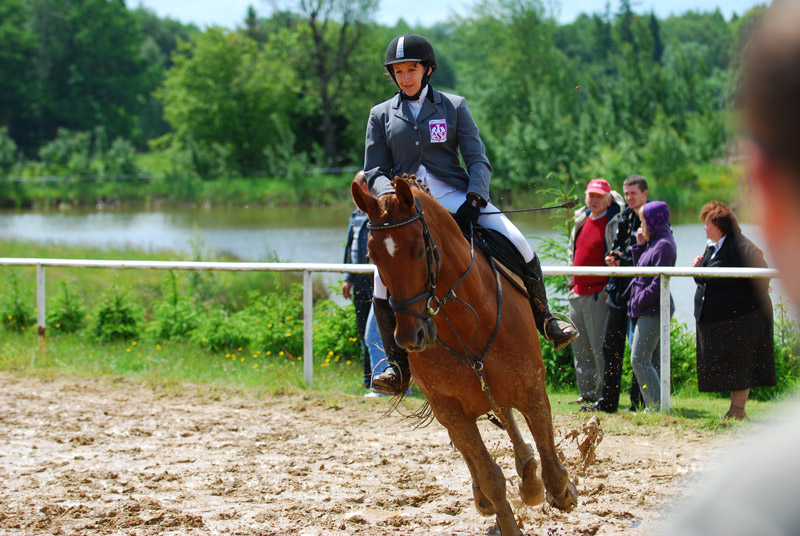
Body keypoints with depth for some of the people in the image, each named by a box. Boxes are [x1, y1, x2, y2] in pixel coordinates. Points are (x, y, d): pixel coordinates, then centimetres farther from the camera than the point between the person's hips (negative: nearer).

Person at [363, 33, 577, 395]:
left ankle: (543, 318, 3)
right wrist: (390, 195, -14)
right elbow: (374, 172, 9)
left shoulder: (454, 107, 9)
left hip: (455, 197, 0)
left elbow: (478, 160, 4)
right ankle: (399, 367, -9)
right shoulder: (382, 115, 12)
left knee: (517, 244, -19)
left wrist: (474, 198, -15)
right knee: (385, 280, -21)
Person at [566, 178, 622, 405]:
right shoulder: (581, 219, 14)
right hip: (577, 293, 8)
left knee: (600, 346, -7)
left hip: (599, 294, -8)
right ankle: (587, 393, 18)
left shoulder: (615, 223, -7)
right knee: (580, 348, 11)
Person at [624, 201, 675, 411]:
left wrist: (640, 301, -16)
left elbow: (659, 282, -20)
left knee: (639, 359, -11)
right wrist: (639, 245, 12)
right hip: (647, 310, 10)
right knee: (650, 360, 12)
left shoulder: (664, 245, -14)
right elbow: (641, 270, 21)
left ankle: (656, 406, -11)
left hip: (654, 311, -10)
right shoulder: (653, 243, 17)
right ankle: (653, 406, 15)